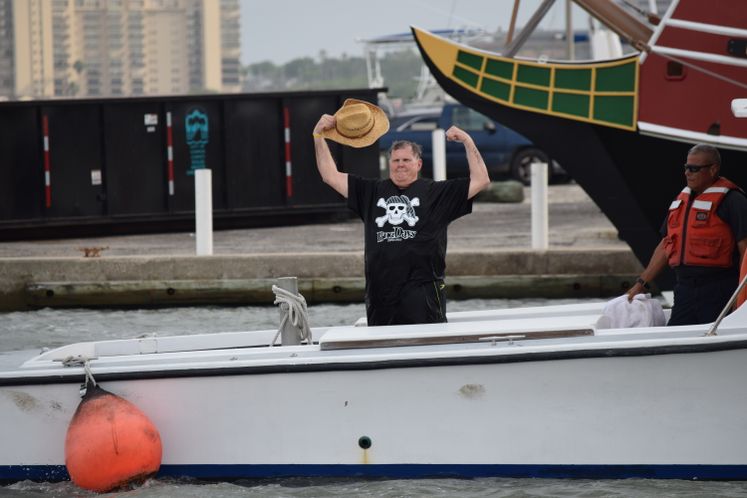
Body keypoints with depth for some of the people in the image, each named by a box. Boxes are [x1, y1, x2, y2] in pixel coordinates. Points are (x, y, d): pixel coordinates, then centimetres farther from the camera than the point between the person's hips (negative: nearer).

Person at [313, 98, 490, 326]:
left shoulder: (435, 192, 8)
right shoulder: (371, 192, 16)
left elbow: (480, 180, 4)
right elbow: (331, 176, 19)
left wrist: (468, 142, 0)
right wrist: (318, 136, 14)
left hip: (422, 290, -3)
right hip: (380, 290, 3)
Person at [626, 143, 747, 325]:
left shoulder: (731, 200, -6)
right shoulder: (682, 199, 18)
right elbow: (666, 245, 24)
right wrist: (642, 283, 20)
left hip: (718, 290, -7)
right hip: (684, 288, 7)